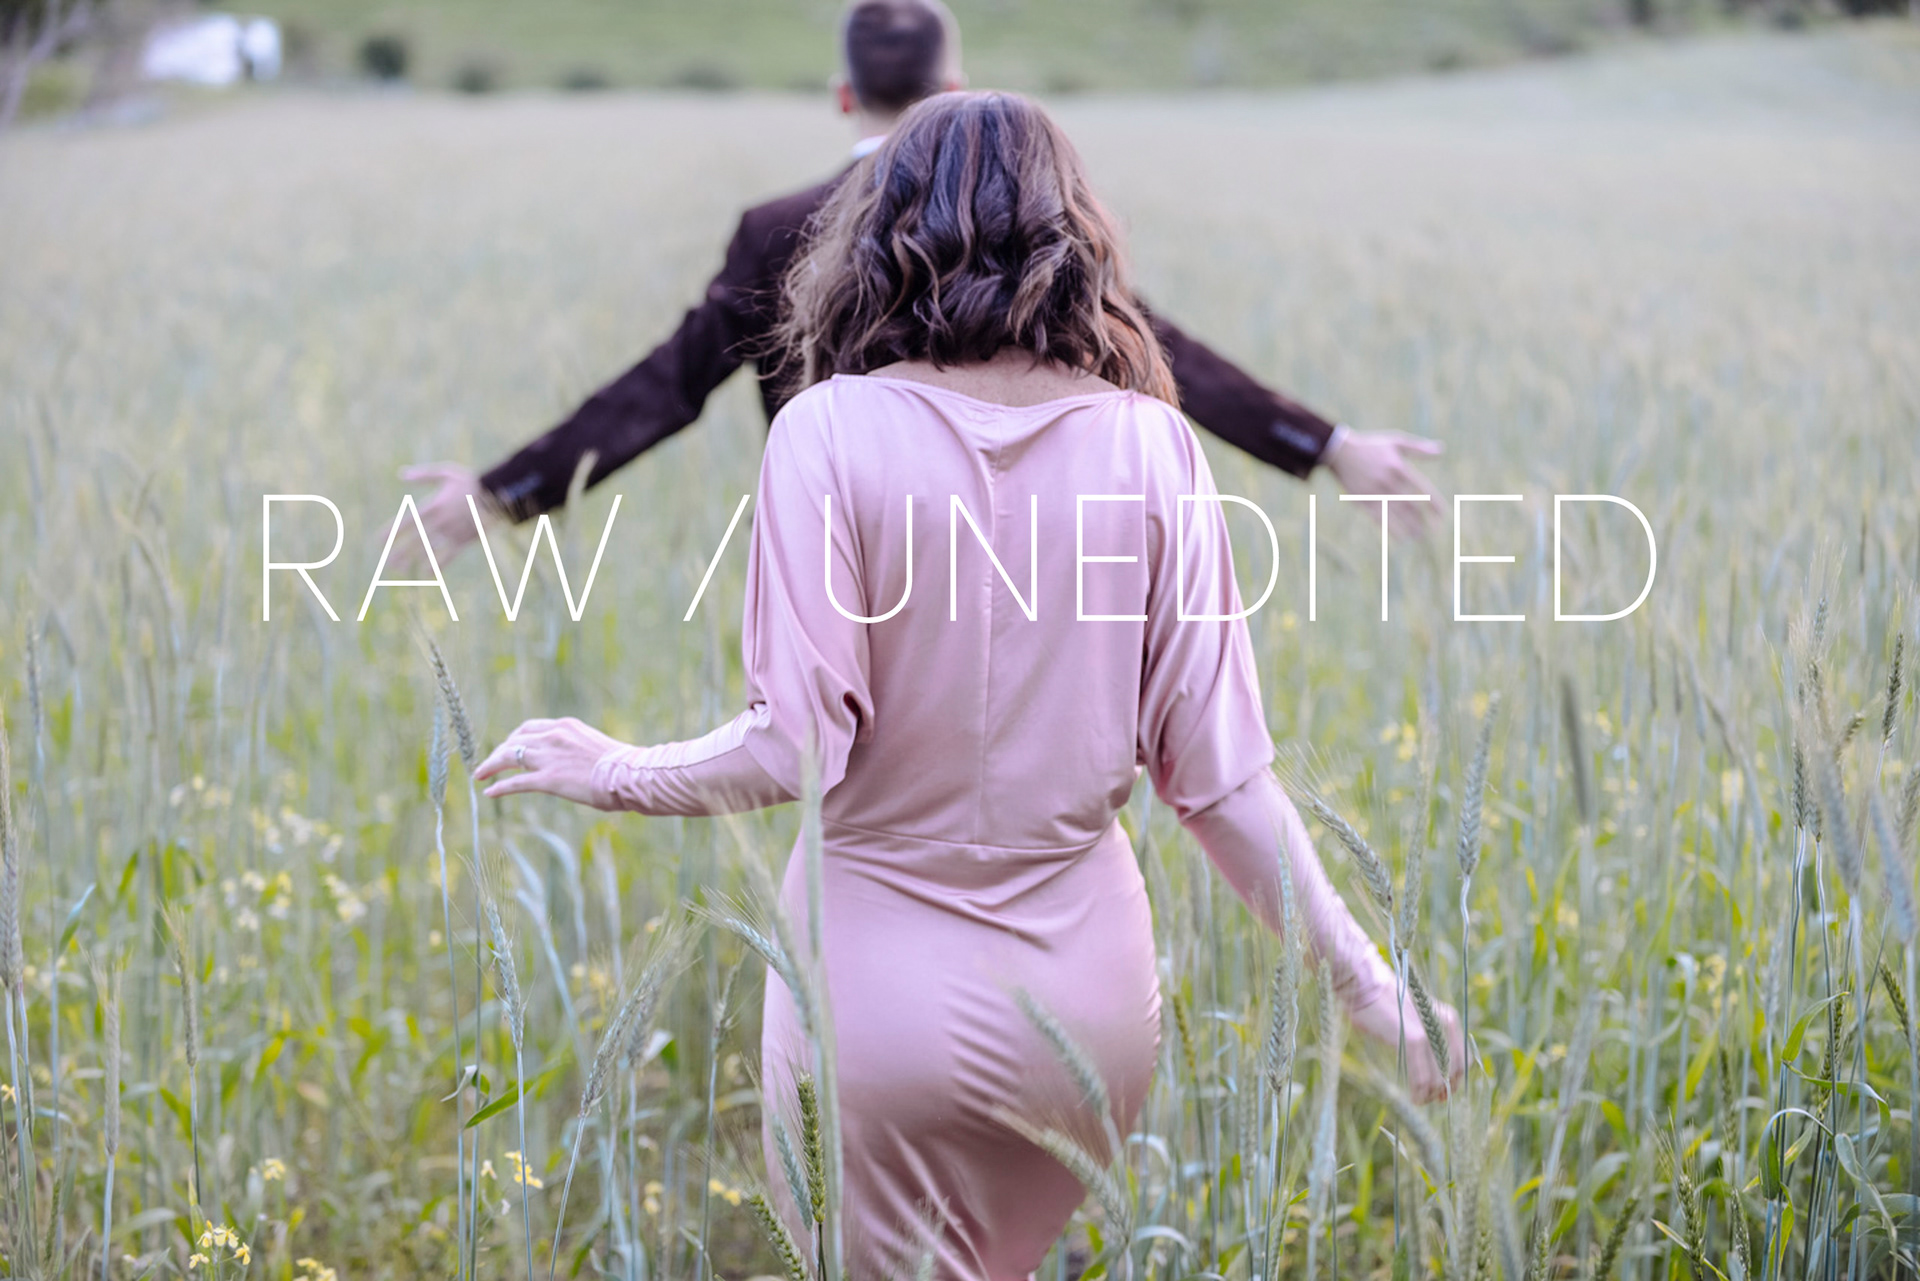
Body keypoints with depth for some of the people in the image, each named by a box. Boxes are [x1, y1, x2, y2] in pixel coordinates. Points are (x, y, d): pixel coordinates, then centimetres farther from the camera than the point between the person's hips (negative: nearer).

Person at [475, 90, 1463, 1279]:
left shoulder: (832, 432, -12)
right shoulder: (1150, 447, -5)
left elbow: (799, 746, -15)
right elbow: (1214, 769, -4)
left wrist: (613, 771, 3)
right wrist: (1365, 979, 5)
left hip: (881, 986, -3)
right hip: (1091, 988, 3)